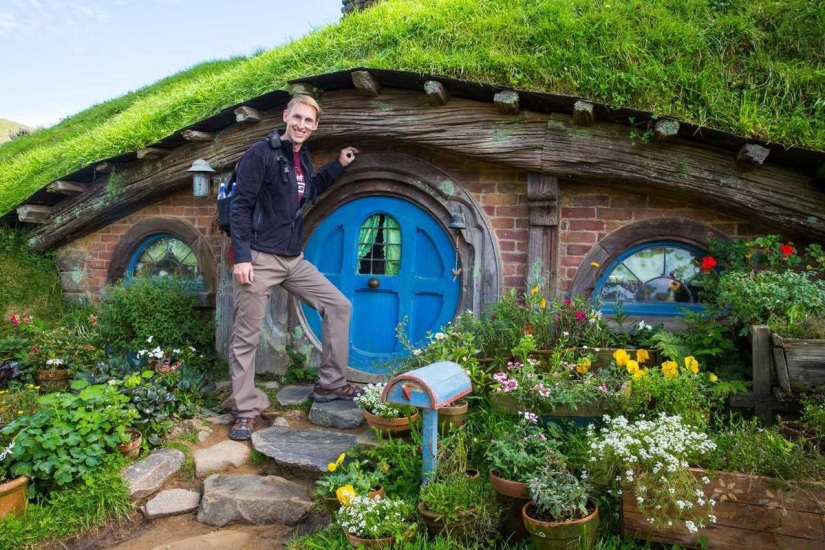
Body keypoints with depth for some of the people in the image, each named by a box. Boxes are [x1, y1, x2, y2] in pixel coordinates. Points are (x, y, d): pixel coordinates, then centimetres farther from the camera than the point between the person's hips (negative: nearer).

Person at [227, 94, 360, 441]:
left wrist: (339, 166, 24)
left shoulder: (303, 159, 13)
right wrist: (241, 257, -19)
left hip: (294, 260, 7)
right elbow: (241, 207, -12)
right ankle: (245, 412, 13)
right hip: (259, 258, -7)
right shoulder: (260, 154, -8)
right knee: (246, 336, 0)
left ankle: (330, 384, 14)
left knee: (338, 306, 4)